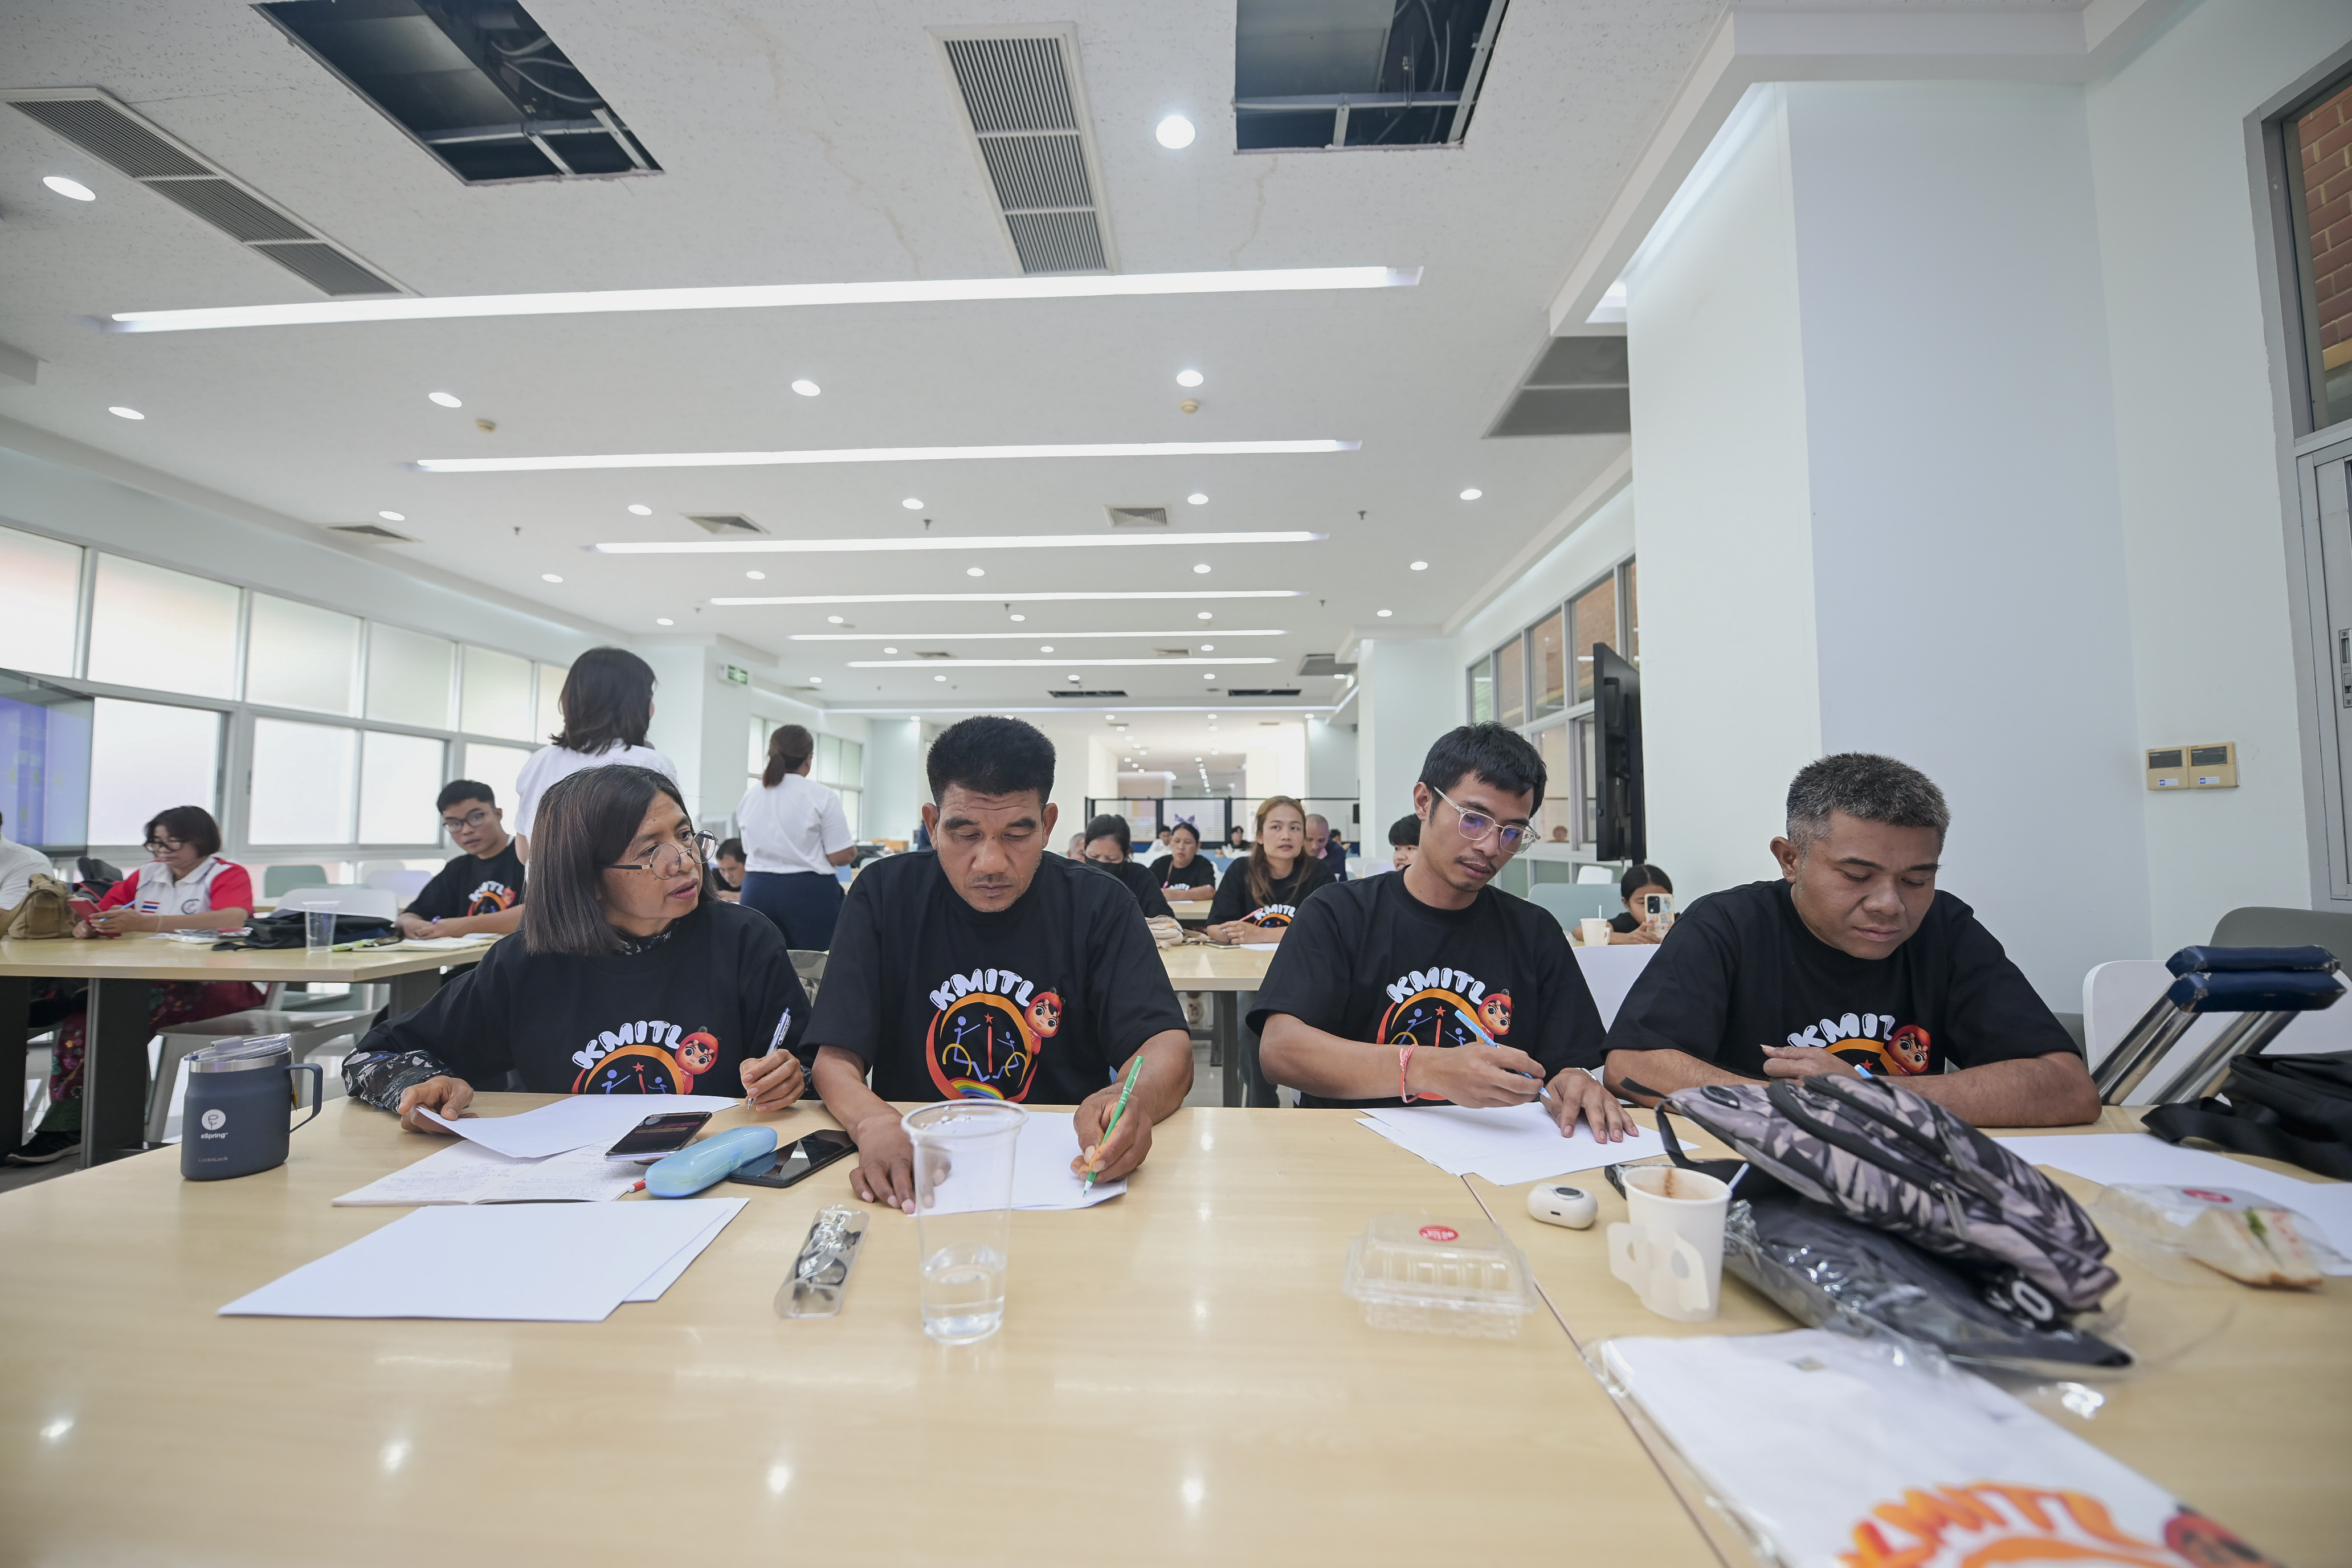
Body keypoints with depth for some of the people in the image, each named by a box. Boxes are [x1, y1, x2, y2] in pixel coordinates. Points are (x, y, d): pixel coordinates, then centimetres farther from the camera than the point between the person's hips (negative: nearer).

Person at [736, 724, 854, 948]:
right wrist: (854, 852, 10)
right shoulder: (821, 795, -9)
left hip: (758, 890, 5)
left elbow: (750, 852, 19)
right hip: (808, 890, -5)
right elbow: (840, 856, -10)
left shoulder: (750, 796, 8)